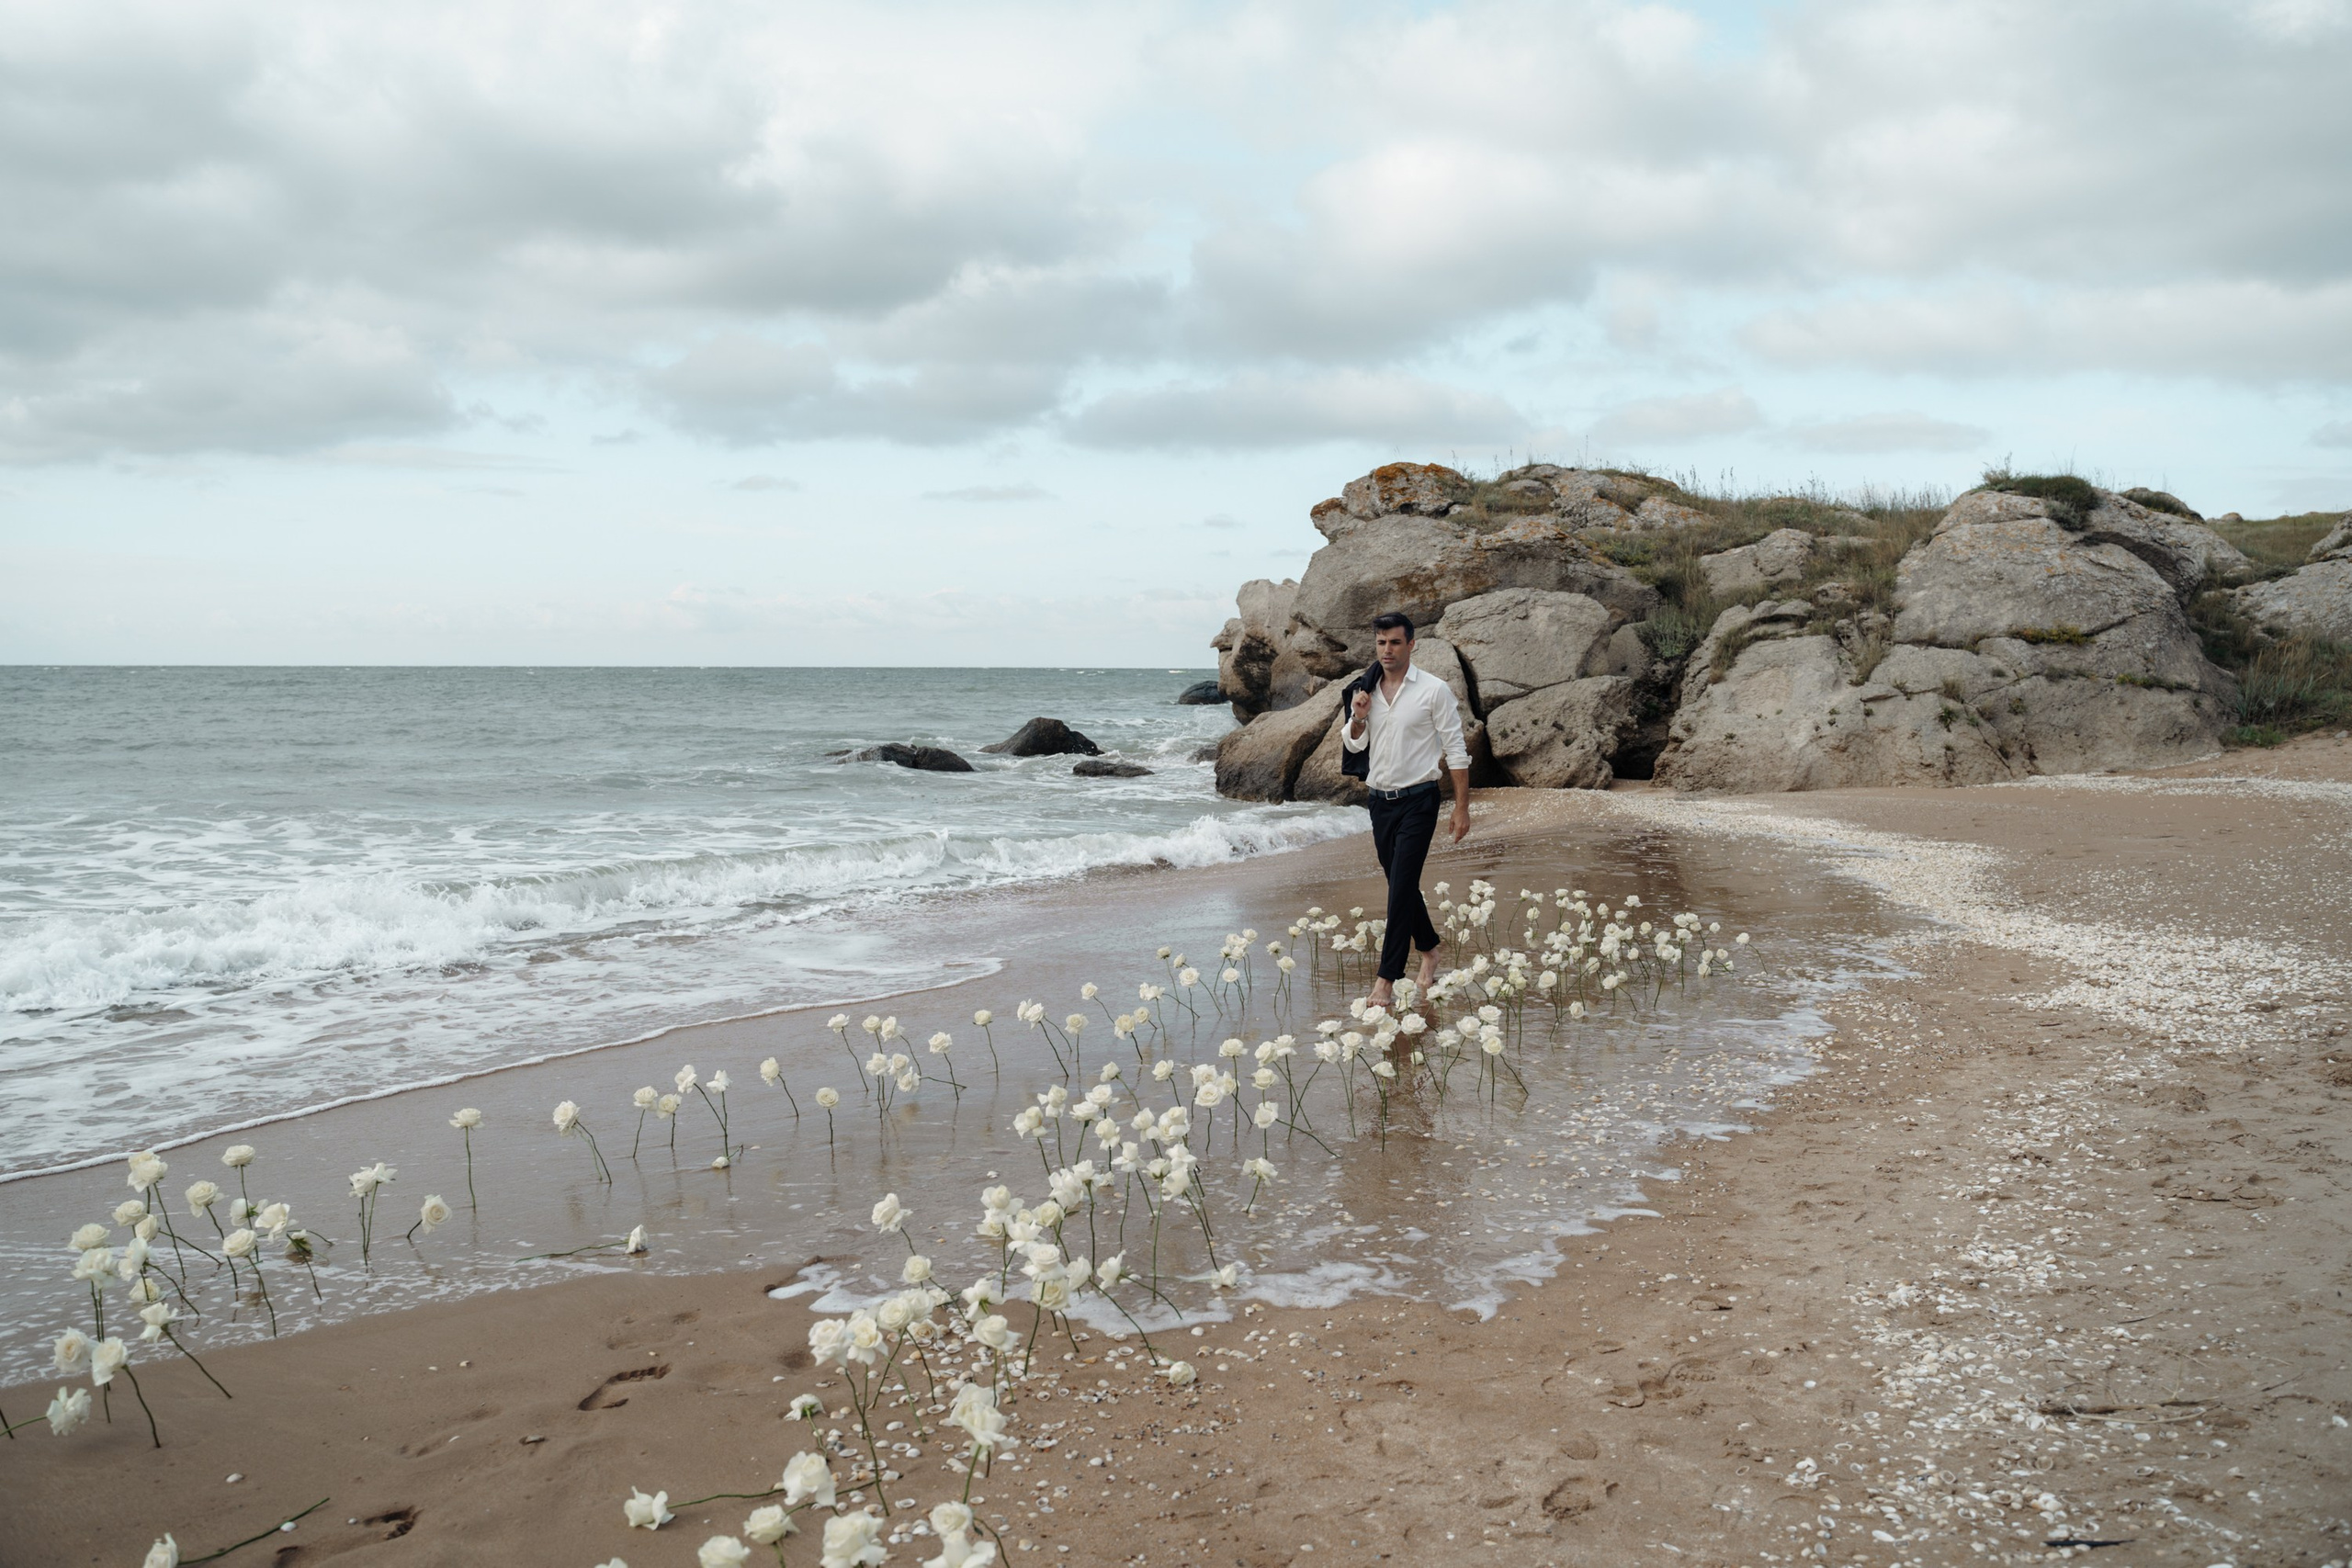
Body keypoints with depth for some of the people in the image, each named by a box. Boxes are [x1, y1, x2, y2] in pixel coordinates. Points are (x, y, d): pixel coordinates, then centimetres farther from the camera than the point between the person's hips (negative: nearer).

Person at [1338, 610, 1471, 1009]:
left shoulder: (1434, 690, -8)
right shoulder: (1365, 690, 6)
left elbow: (1456, 750, -7)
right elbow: (1355, 746, 12)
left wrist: (1462, 807, -10)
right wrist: (1358, 719, -10)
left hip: (1417, 800, -5)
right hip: (1380, 799, 5)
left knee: (1401, 886, -11)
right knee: (1400, 884, 14)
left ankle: (1387, 980, -10)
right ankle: (1429, 949, 36)